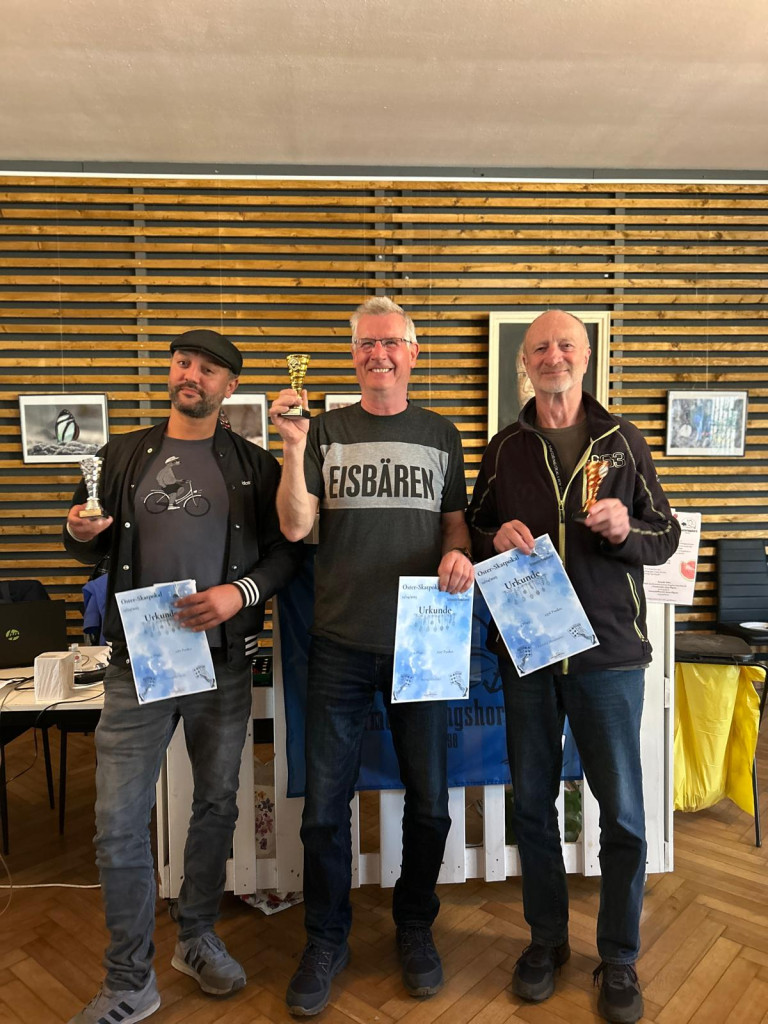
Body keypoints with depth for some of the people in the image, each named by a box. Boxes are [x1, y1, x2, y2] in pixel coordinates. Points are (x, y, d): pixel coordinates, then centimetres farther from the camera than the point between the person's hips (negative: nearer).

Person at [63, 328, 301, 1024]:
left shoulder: (254, 465, 3)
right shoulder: (125, 455, 8)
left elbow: (287, 549, 0)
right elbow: (94, 549, 13)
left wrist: (241, 591, -16)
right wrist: (80, 535, -10)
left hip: (223, 663, 0)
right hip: (136, 661, 1)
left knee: (216, 807, 15)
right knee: (120, 823, 2)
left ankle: (198, 938, 39)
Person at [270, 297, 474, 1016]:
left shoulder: (439, 435, 9)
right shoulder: (327, 431, 4)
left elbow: (455, 520, 12)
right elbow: (295, 526, -6)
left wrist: (458, 554, -10)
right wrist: (293, 448, -18)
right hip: (341, 645, -1)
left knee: (429, 802, 12)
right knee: (324, 806, 8)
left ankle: (414, 926, 38)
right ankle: (326, 941, 32)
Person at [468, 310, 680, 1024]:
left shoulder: (623, 441, 4)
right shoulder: (504, 448, 7)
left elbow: (666, 537, 4)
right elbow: (475, 531, 12)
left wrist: (626, 530, -16)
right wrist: (495, 538, -10)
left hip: (609, 648, -1)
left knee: (622, 811, 6)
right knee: (532, 802, 13)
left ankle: (618, 958, 29)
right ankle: (546, 939, 34)